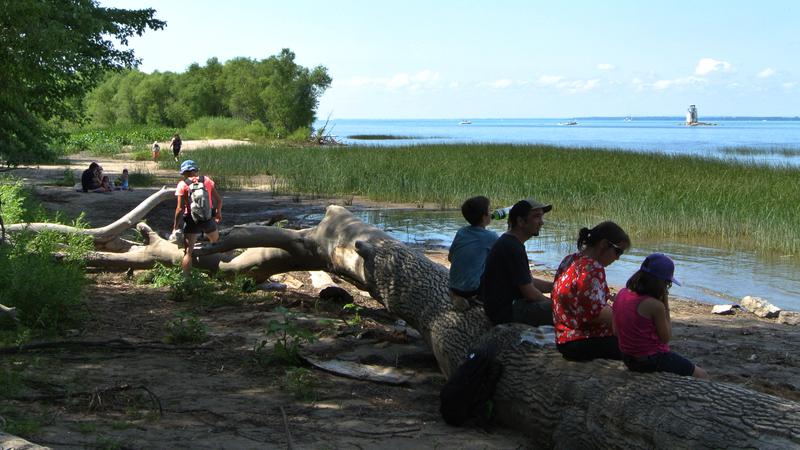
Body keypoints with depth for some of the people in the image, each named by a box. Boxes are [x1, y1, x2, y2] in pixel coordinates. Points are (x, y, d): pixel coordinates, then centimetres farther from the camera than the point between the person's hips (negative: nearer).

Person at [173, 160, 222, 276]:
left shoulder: (182, 185, -6)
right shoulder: (207, 180, 3)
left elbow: (180, 209, -11)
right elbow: (218, 199, 6)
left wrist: (175, 227, -4)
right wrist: (218, 212, 25)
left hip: (192, 220, -3)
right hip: (208, 218, 3)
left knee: (188, 252, 0)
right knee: (216, 242, 27)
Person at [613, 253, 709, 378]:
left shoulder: (622, 294, -3)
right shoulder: (655, 305, -25)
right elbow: (666, 338, -13)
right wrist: (666, 306, -12)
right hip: (653, 361, -8)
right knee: (702, 376, 8)